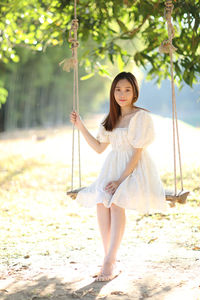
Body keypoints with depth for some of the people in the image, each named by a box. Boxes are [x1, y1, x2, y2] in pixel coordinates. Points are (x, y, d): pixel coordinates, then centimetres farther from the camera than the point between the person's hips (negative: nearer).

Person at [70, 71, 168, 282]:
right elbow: (99, 148, 16)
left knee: (116, 202, -31)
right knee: (100, 202, -22)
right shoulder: (112, 118, 16)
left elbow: (137, 153, -11)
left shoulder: (141, 116, -5)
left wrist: (121, 179, -20)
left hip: (134, 170, -5)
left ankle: (110, 263, -27)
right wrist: (80, 126, 10)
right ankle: (109, 261, -16)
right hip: (112, 169, 5)